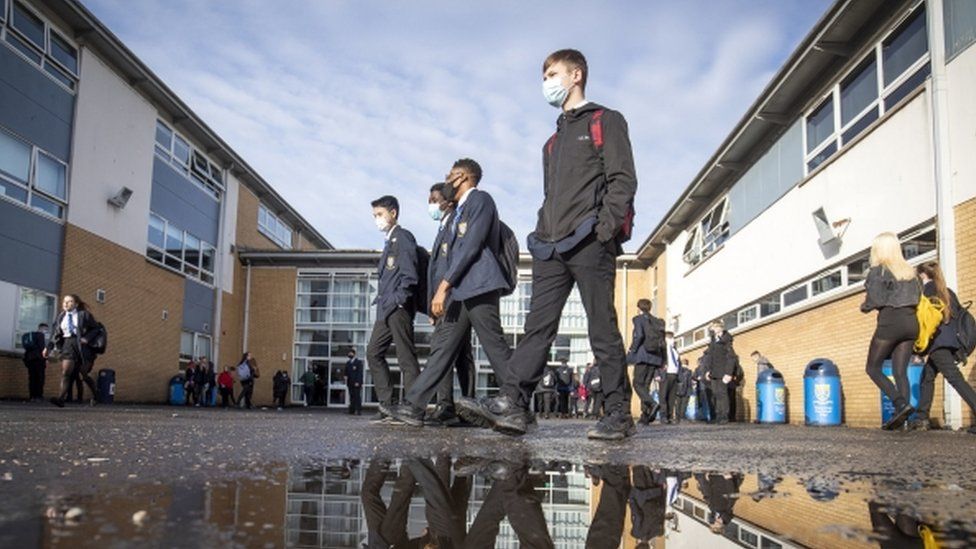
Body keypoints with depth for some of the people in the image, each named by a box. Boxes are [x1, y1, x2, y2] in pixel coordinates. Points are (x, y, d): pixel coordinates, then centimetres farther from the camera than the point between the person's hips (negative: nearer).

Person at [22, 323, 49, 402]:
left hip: (29, 357, 7)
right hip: (38, 358, -7)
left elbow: (26, 347, 19)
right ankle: (39, 395, -12)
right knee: (40, 377, -6)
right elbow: (42, 347, -10)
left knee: (32, 377, 4)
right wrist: (45, 358, -10)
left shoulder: (28, 335, 22)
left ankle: (32, 396, -1)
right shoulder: (40, 335, -1)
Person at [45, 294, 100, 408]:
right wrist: (49, 347, 5)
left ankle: (95, 394, 27)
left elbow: (95, 328, 1)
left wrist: (87, 338, -15)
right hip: (67, 344, 3)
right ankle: (61, 398, -21)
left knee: (83, 375, 4)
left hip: (82, 345, -3)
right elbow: (56, 334, 14)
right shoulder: (61, 316, 13)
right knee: (65, 372, -13)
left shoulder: (83, 314, 1)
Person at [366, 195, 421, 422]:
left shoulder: (403, 237, -3)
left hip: (399, 308, -10)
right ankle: (387, 405, 9)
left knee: (406, 358, -9)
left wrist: (398, 300, -17)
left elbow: (409, 275, -13)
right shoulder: (390, 242, 23)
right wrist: (381, 299, 14)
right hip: (386, 309, 10)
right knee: (374, 353, 7)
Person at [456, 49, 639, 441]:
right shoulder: (554, 139, 29)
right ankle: (511, 405, -10)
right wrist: (542, 234, 13)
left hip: (589, 243, -7)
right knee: (538, 324, -3)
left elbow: (623, 179, -5)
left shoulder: (605, 122, 7)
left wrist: (605, 229, -16)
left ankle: (619, 415, 3)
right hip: (551, 248, 7)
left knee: (603, 330, -4)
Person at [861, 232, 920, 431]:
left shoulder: (877, 270, -4)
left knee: (873, 368, 3)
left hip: (890, 321, -6)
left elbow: (875, 300, -11)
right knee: (900, 371, 6)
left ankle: (901, 404, -15)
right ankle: (900, 415, -4)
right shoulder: (909, 271, 15)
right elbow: (919, 297, 14)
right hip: (911, 322, 6)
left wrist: (864, 306, 8)